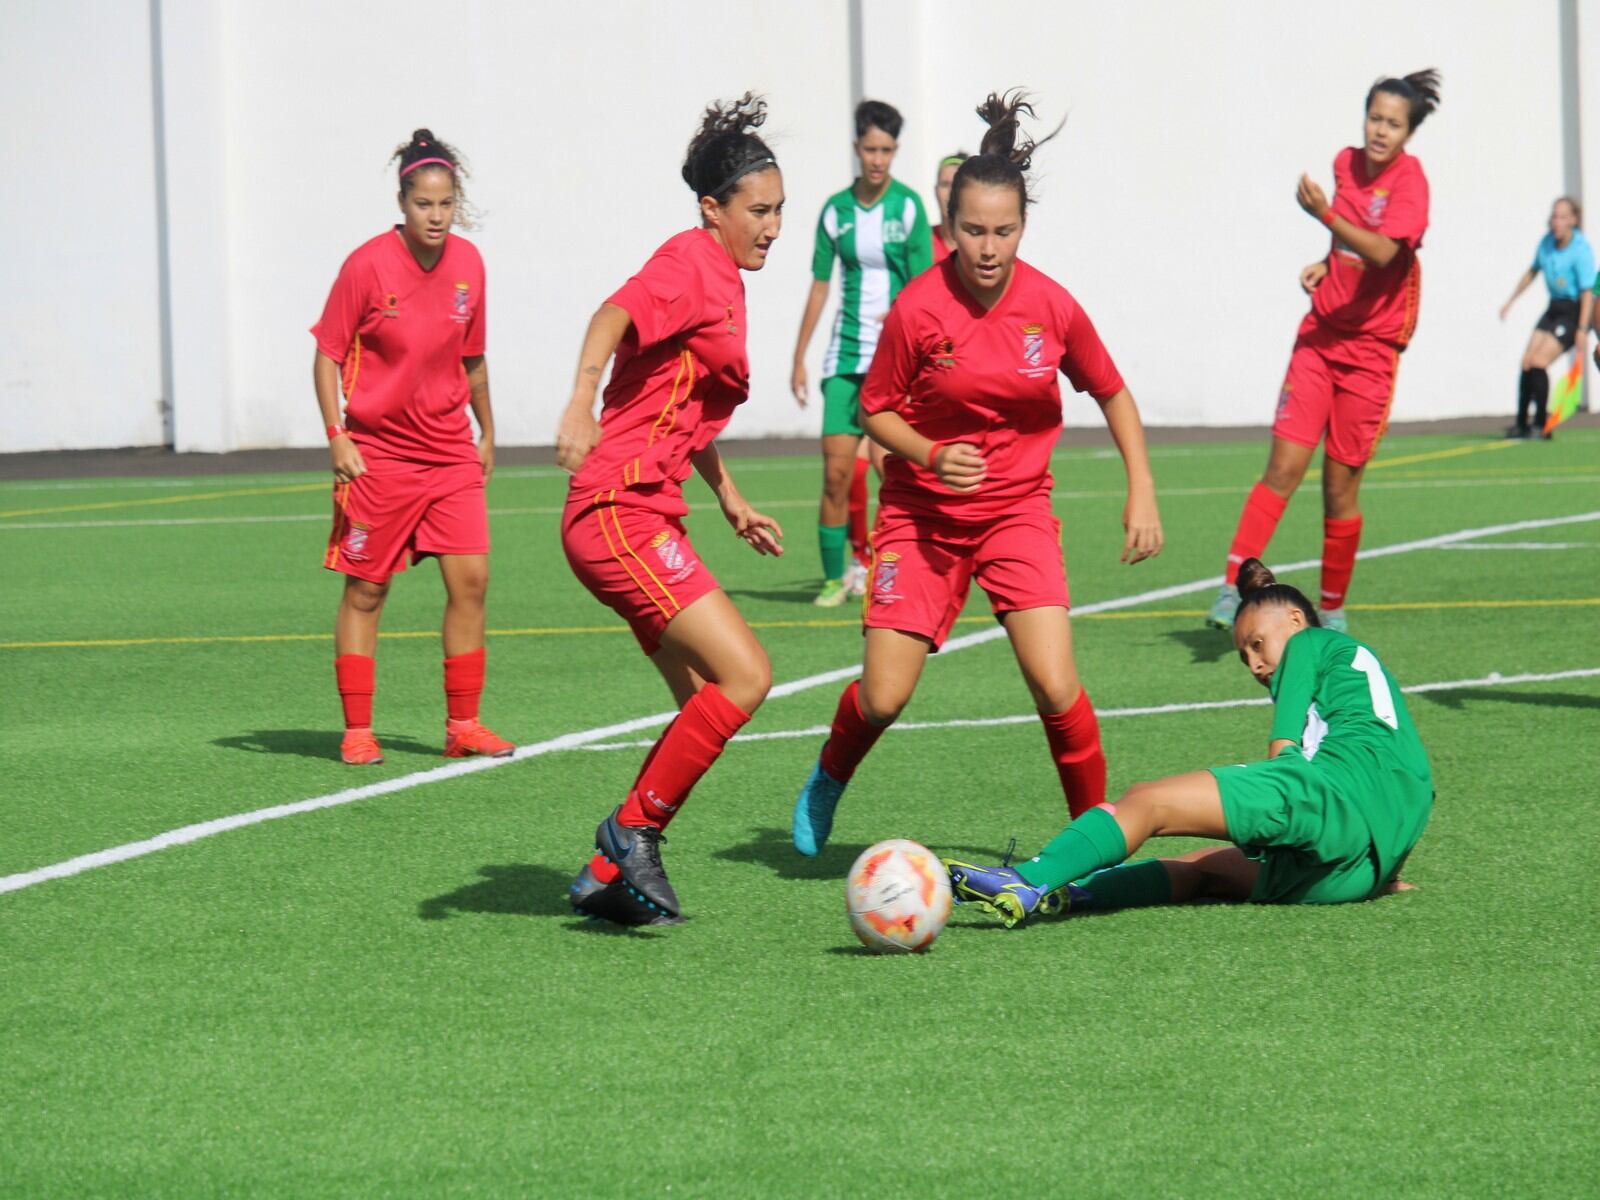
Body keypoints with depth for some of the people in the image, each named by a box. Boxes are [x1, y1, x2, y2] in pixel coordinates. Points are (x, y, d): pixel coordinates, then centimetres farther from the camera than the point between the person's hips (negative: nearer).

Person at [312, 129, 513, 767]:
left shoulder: (468, 263, 1)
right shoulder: (368, 265, -13)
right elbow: (328, 355, -6)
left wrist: (487, 433, 21)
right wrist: (338, 437, -14)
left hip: (450, 451, 4)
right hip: (379, 451, -4)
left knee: (470, 579, -4)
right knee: (365, 590, 3)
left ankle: (463, 725, 4)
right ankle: (357, 732, 10)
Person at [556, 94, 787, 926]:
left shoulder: (725, 282, 20)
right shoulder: (691, 263, -9)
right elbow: (615, 316, -28)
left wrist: (730, 499, 30)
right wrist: (581, 406, -42)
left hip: (647, 519, 10)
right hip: (618, 512, -10)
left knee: (707, 700, 8)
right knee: (745, 675, -16)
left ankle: (609, 875, 12)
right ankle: (634, 829, -5)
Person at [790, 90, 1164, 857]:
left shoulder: (1051, 306, -11)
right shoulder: (918, 308, -16)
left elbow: (1112, 394, 6)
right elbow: (876, 410, -2)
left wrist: (1142, 493, 0)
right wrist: (931, 455, -20)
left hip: (1017, 512, 1)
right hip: (922, 514, -1)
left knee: (1055, 686, -17)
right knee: (883, 698, -5)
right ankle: (827, 782, 30)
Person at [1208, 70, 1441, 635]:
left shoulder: (1409, 180, -12)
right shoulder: (1347, 163, 6)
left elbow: (1383, 251, -29)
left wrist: (1326, 215, -41)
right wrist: (1327, 264, 4)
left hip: (1370, 349, -4)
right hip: (1319, 336, 4)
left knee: (1340, 487, 1)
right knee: (1284, 466, -7)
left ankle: (1332, 612, 17)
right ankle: (1233, 585, -9)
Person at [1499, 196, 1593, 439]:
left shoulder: (1581, 250, -18)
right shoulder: (1547, 242, 3)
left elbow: (1587, 292, -20)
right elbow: (1533, 271, 21)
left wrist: (1582, 329, -25)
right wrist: (1511, 301, 25)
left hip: (1574, 312, -7)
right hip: (1554, 308, 7)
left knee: (1539, 362, -16)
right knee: (1527, 362, -1)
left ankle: (1540, 425, -8)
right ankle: (1521, 423, 8)